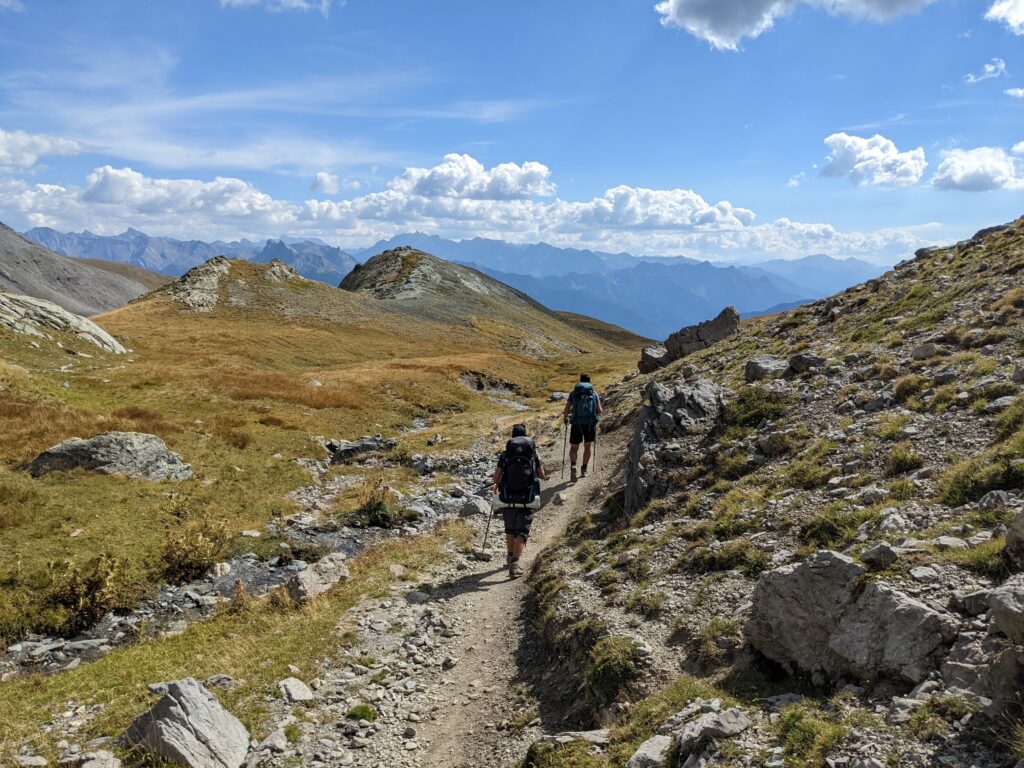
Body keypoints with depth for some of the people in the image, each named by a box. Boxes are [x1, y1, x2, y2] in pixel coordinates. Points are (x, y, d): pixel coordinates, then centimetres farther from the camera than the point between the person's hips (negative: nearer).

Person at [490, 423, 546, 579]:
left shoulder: (505, 454, 0)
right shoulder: (534, 453, 1)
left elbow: (496, 477, -3)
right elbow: (542, 476, 3)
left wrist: (496, 485, 20)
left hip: (508, 500, 1)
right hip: (527, 500, -1)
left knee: (510, 530, 21)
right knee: (522, 532, 2)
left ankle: (510, 558, 38)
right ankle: (514, 564, -13)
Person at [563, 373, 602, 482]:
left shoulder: (573, 393, 4)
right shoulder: (594, 393, 5)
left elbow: (566, 410, -2)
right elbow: (599, 411, 3)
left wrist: (565, 418, 18)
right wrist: (601, 410, 26)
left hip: (577, 423, 0)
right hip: (590, 423, 1)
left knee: (574, 447, 9)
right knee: (588, 445, 20)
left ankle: (573, 465, -18)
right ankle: (584, 469, 18)